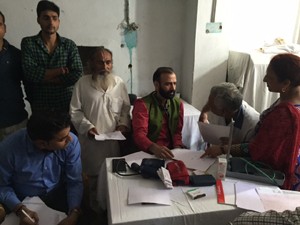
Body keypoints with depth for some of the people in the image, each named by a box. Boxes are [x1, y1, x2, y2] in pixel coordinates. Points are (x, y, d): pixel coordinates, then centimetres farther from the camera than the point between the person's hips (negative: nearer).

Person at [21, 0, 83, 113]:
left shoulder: (70, 45, -1)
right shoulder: (28, 43, -2)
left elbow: (77, 75, -12)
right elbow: (30, 72, -16)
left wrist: (44, 77, -12)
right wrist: (60, 71, -14)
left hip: (66, 105, 1)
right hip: (39, 106, 0)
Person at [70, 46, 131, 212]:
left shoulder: (119, 83, 5)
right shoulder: (82, 83, -3)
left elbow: (126, 107, 10)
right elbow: (75, 111, -2)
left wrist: (123, 124, -6)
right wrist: (87, 127, -14)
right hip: (91, 140, -1)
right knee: (93, 174, 9)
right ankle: (96, 208, 32)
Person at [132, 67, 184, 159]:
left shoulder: (178, 103, 6)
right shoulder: (142, 104, -10)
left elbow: (177, 131, 6)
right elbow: (139, 135, -19)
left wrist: (177, 149, -14)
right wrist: (154, 148, -37)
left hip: (171, 151, 4)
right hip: (148, 152, -4)